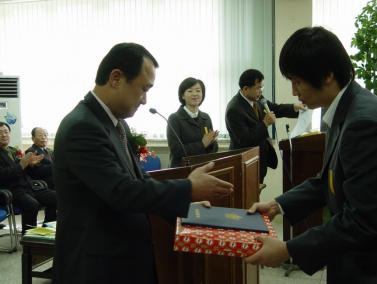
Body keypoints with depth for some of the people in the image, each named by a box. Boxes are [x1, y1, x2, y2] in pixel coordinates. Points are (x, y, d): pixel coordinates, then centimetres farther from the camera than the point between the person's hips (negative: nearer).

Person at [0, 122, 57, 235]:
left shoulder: (14, 151, 19)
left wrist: (31, 164, -1)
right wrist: (21, 165, -23)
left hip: (29, 186, 8)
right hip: (12, 191, -8)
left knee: (55, 198, -5)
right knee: (32, 204, -33)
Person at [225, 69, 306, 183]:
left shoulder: (257, 98, -2)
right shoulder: (234, 109, -25)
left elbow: (275, 109, 12)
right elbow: (245, 140, -28)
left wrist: (295, 107, -5)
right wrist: (265, 123, -25)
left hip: (260, 157, 8)